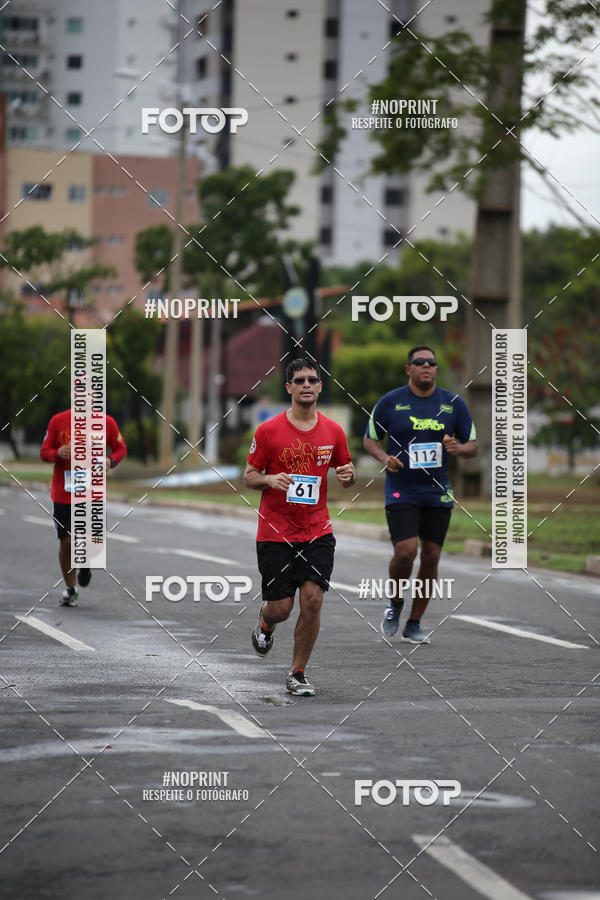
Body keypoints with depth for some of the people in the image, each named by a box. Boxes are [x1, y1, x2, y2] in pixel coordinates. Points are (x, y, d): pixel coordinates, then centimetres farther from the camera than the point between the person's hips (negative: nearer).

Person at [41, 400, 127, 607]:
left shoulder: (107, 423, 0)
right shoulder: (58, 421, -1)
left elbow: (120, 448, 13)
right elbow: (44, 453, 5)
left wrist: (111, 461, -10)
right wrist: (58, 453, -19)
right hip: (63, 494, 0)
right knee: (66, 542, 1)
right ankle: (70, 589, 22)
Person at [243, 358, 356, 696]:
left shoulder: (333, 431, 3)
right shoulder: (268, 431, -5)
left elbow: (346, 472, 16)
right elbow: (249, 477, 2)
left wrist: (349, 475, -8)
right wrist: (270, 479, -20)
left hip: (317, 532, 2)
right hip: (276, 533, -2)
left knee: (312, 599, -11)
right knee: (281, 608, -1)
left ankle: (298, 674, 5)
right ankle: (266, 623, 38)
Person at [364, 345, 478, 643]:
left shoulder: (454, 404, 4)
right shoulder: (390, 402, -2)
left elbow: (472, 445, 10)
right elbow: (370, 439, 7)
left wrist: (457, 448, -13)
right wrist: (384, 457, -13)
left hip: (438, 494, 3)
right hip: (401, 493, -3)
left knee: (430, 557, 3)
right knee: (405, 551, -17)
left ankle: (414, 625, 17)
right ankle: (395, 605, 12)